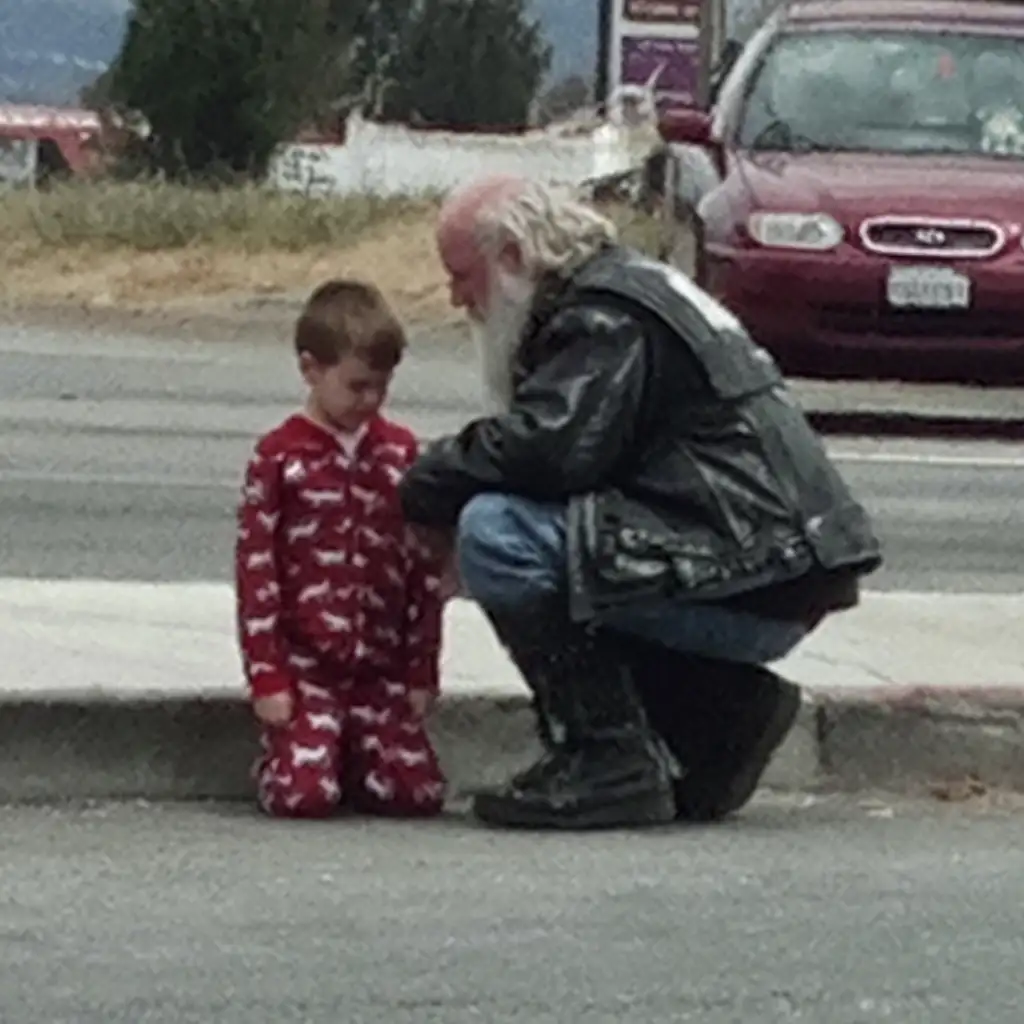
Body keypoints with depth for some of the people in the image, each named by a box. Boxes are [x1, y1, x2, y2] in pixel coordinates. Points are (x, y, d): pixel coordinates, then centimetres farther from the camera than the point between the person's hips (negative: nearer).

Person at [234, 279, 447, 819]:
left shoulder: (401, 452, 9)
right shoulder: (279, 456, -2)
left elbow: (424, 568, 11)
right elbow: (256, 568, -4)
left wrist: (423, 670, 6)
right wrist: (266, 677, -8)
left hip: (382, 668, 3)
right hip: (304, 667, -3)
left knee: (418, 792, -9)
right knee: (305, 795, -18)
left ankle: (350, 764, 20)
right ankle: (277, 764, 16)